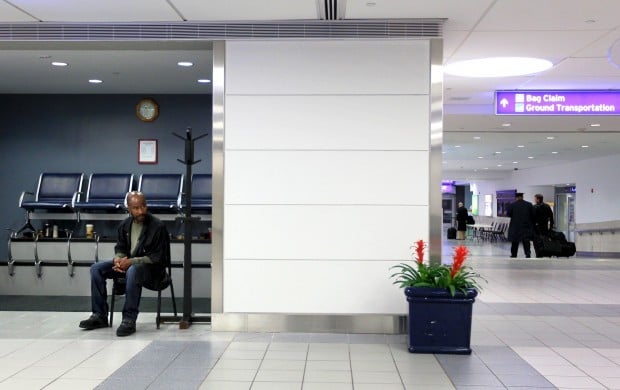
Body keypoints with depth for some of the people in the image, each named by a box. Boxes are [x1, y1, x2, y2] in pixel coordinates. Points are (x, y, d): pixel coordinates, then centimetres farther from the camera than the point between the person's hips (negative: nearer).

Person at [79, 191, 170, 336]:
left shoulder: (158, 226, -16)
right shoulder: (125, 225, 4)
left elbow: (157, 257, -18)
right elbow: (120, 248, 14)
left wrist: (131, 261, -25)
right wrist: (118, 259, -11)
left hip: (151, 267, -7)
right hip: (128, 263, 7)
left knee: (132, 271, -40)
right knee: (96, 268, -8)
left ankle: (129, 320, -31)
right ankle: (99, 315, -2)